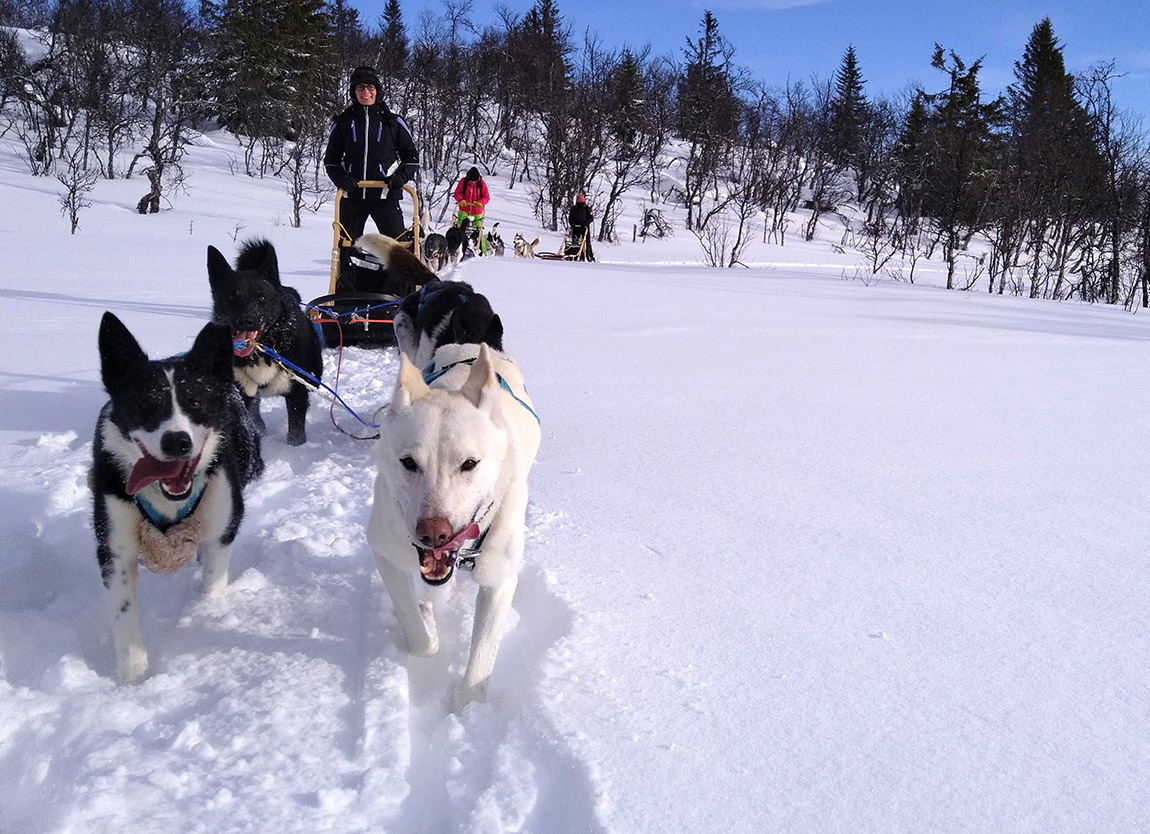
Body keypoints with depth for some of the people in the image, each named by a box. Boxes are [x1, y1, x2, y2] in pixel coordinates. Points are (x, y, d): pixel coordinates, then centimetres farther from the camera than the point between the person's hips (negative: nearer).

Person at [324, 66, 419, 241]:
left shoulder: (392, 121, 7)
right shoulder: (343, 122, 10)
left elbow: (411, 156, 12)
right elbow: (331, 159, 15)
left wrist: (402, 176, -7)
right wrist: (340, 179, -5)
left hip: (385, 195, -2)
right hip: (352, 196, 2)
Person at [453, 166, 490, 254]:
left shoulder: (481, 183, -3)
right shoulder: (463, 181, -1)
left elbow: (487, 196, -2)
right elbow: (457, 193, 1)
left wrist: (481, 202, -23)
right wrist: (461, 200, -21)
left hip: (477, 211, -1)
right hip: (464, 210, 1)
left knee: (478, 230, -2)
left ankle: (483, 251, 4)